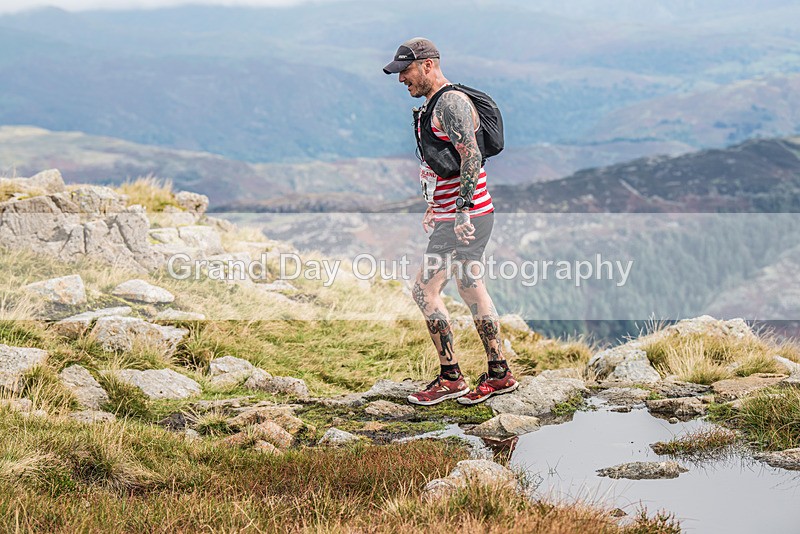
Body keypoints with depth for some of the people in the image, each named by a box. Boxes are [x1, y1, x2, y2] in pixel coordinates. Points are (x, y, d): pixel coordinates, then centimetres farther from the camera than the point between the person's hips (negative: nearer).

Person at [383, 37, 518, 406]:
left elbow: (471, 156, -23)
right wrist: (433, 208, 28)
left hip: (466, 216, -10)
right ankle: (499, 374, 19)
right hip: (452, 213, 10)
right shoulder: (432, 106, 17)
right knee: (472, 291, 13)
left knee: (425, 290, -9)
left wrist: (462, 211, -28)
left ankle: (450, 378, -4)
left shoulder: (451, 102, -14)